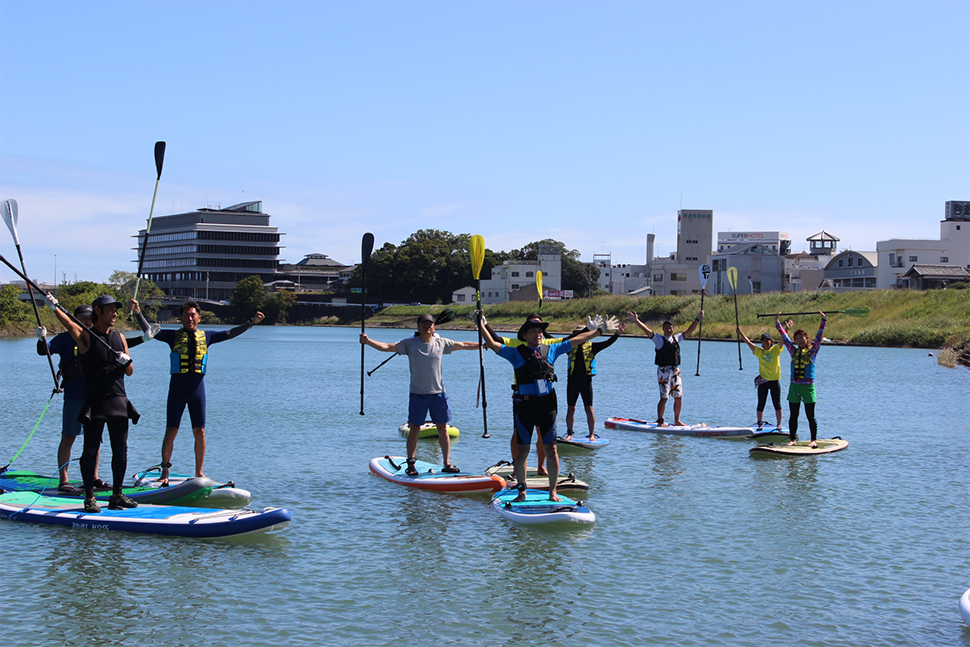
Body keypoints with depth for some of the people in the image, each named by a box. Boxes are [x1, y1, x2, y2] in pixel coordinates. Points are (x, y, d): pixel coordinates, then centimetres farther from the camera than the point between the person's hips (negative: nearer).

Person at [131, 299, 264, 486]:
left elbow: (230, 333, 13)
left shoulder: (206, 336, 9)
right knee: (171, 431, -2)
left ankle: (199, 473, 15)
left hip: (197, 388, 2)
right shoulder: (173, 336, 3)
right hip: (177, 387, -2)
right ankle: (165, 472, 7)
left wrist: (252, 322, 8)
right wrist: (139, 314, -16)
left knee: (199, 432, 5)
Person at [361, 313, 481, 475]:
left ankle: (447, 463, 15)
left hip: (438, 393, 2)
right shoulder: (410, 343, -2)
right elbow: (387, 347, -9)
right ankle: (411, 464, 12)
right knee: (414, 429, 1)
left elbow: (464, 345, 13)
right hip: (417, 394, -2)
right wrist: (368, 341, -24)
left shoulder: (441, 343, 5)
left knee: (443, 428, 5)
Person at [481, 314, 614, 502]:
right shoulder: (516, 353, 3)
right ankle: (521, 490, 14)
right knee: (522, 450, 1)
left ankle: (553, 491, 11)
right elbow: (492, 344, 0)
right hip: (525, 405, -2)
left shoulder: (551, 350, 11)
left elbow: (576, 340, 17)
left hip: (547, 404, 2)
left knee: (550, 449, 2)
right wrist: (482, 326, -4)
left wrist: (599, 330, 20)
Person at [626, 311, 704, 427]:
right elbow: (647, 331, -12)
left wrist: (698, 319, 20)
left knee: (678, 397, 6)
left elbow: (689, 331, 21)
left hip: (675, 371, 5)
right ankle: (660, 421, -1)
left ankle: (677, 421, 17)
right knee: (664, 397, -8)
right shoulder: (659, 339, -1)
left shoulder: (677, 338, 14)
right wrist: (636, 321, -23)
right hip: (664, 370, -5)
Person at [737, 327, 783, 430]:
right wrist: (740, 332, -2)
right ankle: (760, 424, 9)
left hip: (774, 381, -1)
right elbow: (748, 342, 3)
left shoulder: (776, 350, 2)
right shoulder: (759, 351, 5)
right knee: (761, 405, 3)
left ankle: (779, 424, 9)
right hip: (763, 381, 1)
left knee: (777, 404, 3)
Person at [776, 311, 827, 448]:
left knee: (810, 416, 0)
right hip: (794, 386, 4)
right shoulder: (794, 351, 11)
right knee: (793, 415, 6)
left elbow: (819, 336, -3)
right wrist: (777, 323, 17)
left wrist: (823, 321, -8)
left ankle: (813, 440, 5)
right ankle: (792, 439, 13)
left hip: (808, 386, -4)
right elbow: (784, 336, 15)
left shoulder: (812, 351, 3)